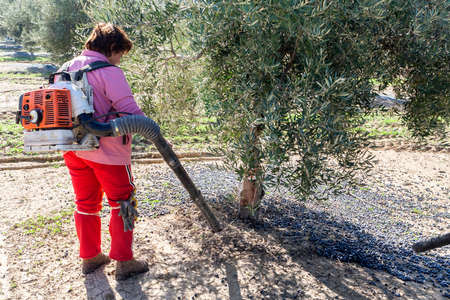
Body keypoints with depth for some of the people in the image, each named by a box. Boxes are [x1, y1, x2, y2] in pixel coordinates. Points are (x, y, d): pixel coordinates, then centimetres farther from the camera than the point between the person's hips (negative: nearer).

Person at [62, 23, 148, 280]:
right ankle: (124, 262, 14)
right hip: (106, 151, -7)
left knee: (86, 203, 19)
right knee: (122, 203, 8)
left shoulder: (67, 69, 9)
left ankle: (90, 257, 31)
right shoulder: (110, 72, -15)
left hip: (73, 149, 7)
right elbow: (130, 110, -21)